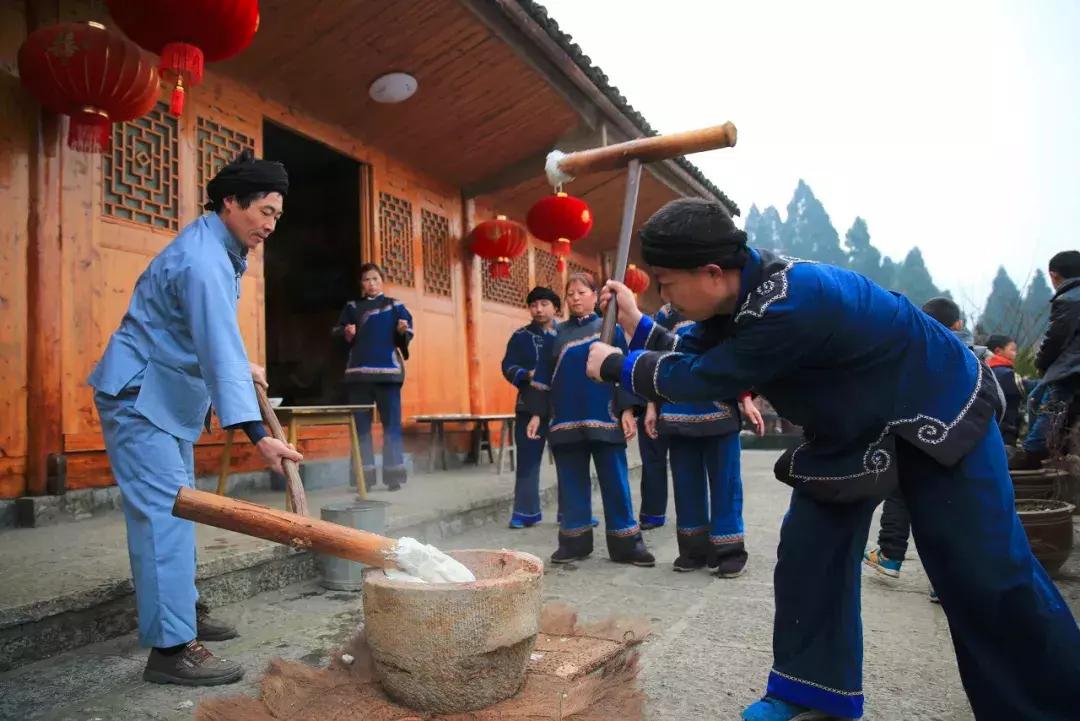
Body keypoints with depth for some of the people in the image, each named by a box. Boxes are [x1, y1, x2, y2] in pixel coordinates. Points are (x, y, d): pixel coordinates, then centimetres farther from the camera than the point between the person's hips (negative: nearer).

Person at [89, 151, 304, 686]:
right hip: (138, 398, -11)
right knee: (164, 512, -13)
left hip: (167, 398, 11)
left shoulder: (217, 247, 8)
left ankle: (183, 610, 27)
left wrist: (243, 365, 15)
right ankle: (170, 647, -8)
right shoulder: (203, 261, -25)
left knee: (178, 508, 15)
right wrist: (257, 434, -39)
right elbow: (218, 349, -34)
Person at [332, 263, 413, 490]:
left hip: (388, 370, -2)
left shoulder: (395, 306, 9)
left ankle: (393, 473, -1)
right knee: (361, 424, 2)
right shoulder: (352, 307, 15)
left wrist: (403, 331, -18)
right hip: (358, 371, 2)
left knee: (391, 422, -4)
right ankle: (364, 474, 7)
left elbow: (406, 336, 4)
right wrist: (346, 334, -8)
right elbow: (336, 333, 14)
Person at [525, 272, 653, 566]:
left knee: (615, 481, 0)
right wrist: (537, 413, 6)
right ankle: (574, 542, 15)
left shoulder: (610, 328, 7)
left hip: (605, 418, -2)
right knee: (571, 482, 6)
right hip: (565, 420, 3)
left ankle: (626, 543, 7)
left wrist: (627, 410, -8)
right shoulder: (558, 333, 13)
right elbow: (543, 375, 13)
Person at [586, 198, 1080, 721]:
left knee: (986, 579, -5)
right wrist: (637, 326, -9)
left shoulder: (790, 305, -40)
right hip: (851, 432, 8)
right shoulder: (736, 298, -11)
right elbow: (694, 358, 3)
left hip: (940, 413, -8)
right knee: (807, 555, 2)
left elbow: (701, 380, -32)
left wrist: (614, 366, -19)